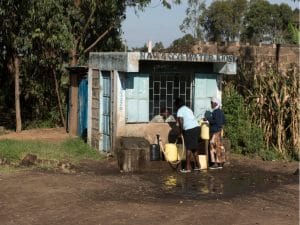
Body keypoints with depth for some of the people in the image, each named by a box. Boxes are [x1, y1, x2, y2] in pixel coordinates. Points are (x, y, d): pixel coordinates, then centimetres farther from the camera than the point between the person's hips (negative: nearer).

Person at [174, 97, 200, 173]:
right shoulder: (188, 109, 23)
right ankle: (197, 165, 24)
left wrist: (181, 131, -3)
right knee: (194, 148, 18)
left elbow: (181, 122, -15)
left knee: (188, 148, -4)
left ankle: (188, 167, -3)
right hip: (196, 127, 8)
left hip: (190, 129, -8)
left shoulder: (180, 111, -3)